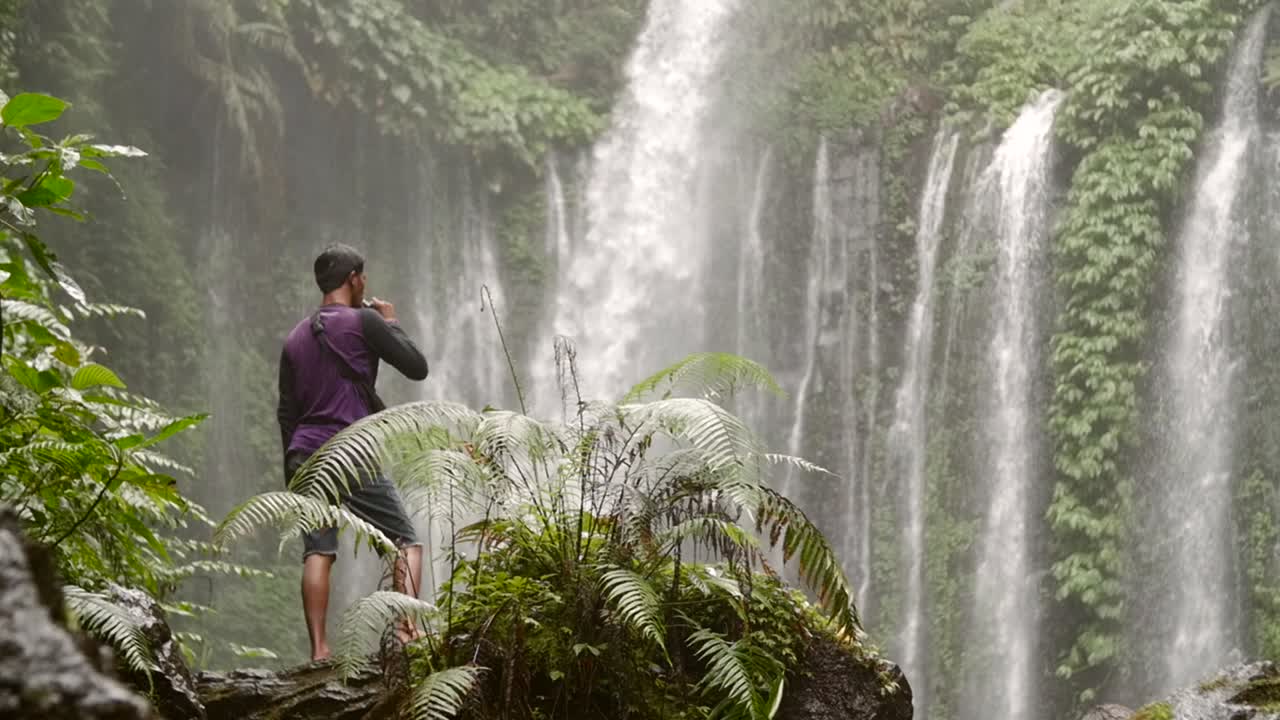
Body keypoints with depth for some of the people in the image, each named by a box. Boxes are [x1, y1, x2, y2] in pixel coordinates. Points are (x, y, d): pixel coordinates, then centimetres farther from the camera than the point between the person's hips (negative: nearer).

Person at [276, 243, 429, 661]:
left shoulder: (296, 338, 17)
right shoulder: (363, 321, -3)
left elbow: (285, 412, 17)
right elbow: (417, 367, 0)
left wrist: (293, 470, 22)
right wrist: (391, 323, 13)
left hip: (304, 457, 6)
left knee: (317, 552, 1)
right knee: (407, 541, 2)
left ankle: (318, 649, -8)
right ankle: (407, 629, -13)